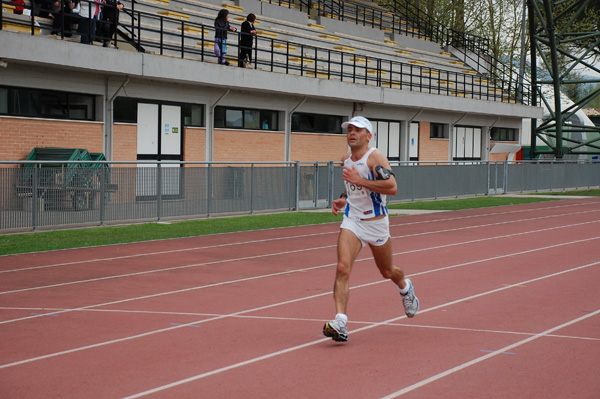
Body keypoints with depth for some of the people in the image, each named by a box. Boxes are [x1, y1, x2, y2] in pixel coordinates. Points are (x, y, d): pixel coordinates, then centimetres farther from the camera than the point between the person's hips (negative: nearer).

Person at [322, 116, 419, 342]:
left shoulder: (375, 158, -15)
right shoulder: (346, 159, 8)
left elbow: (392, 187, -29)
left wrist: (360, 181, -31)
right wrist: (343, 200, 9)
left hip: (376, 223, -4)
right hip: (351, 221, 4)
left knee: (387, 272, 16)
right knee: (343, 268, -18)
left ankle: (405, 289, 52)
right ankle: (340, 322, -25)